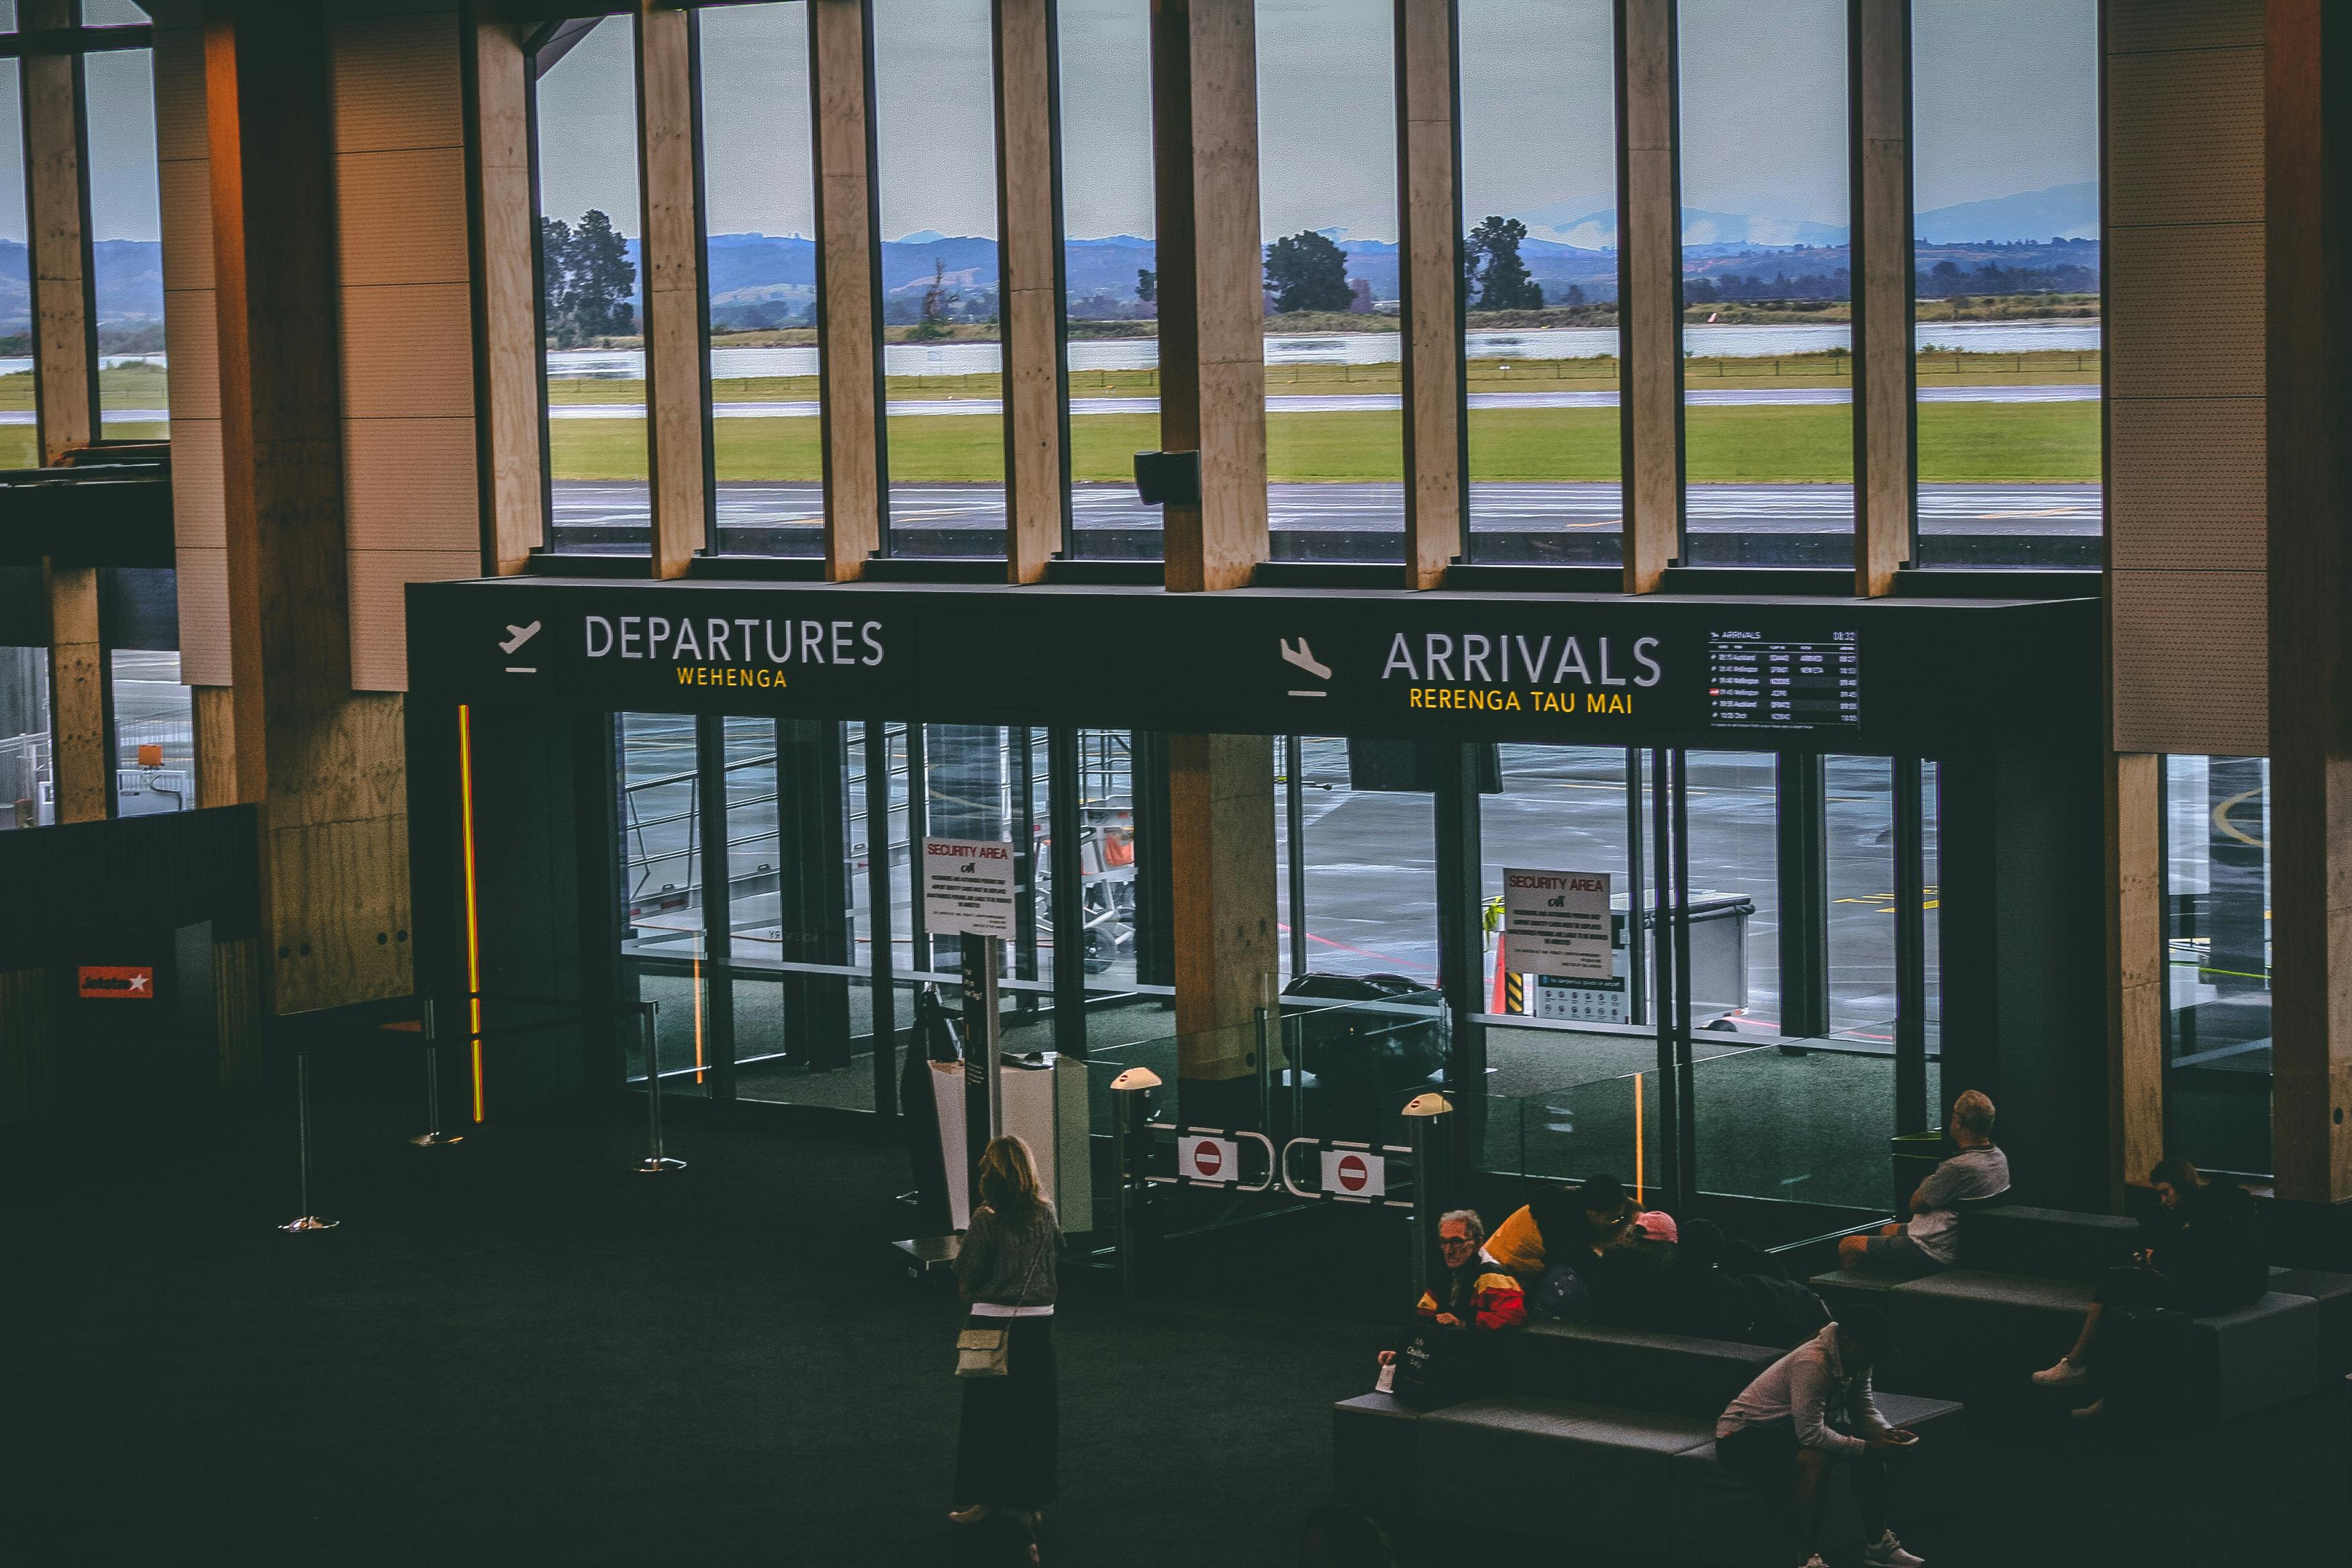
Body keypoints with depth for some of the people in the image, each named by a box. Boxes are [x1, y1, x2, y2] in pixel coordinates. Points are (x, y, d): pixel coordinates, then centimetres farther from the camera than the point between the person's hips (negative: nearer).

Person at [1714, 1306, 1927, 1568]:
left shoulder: (1858, 1361, -3)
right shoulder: (1813, 1363, -32)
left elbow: (1864, 1409, 8)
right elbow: (1811, 1434, -34)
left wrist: (1887, 1433, -13)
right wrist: (1865, 1447, -30)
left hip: (1783, 1428, 10)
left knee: (1874, 1443, -1)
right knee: (1815, 1459, -37)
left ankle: (1878, 1543, 8)